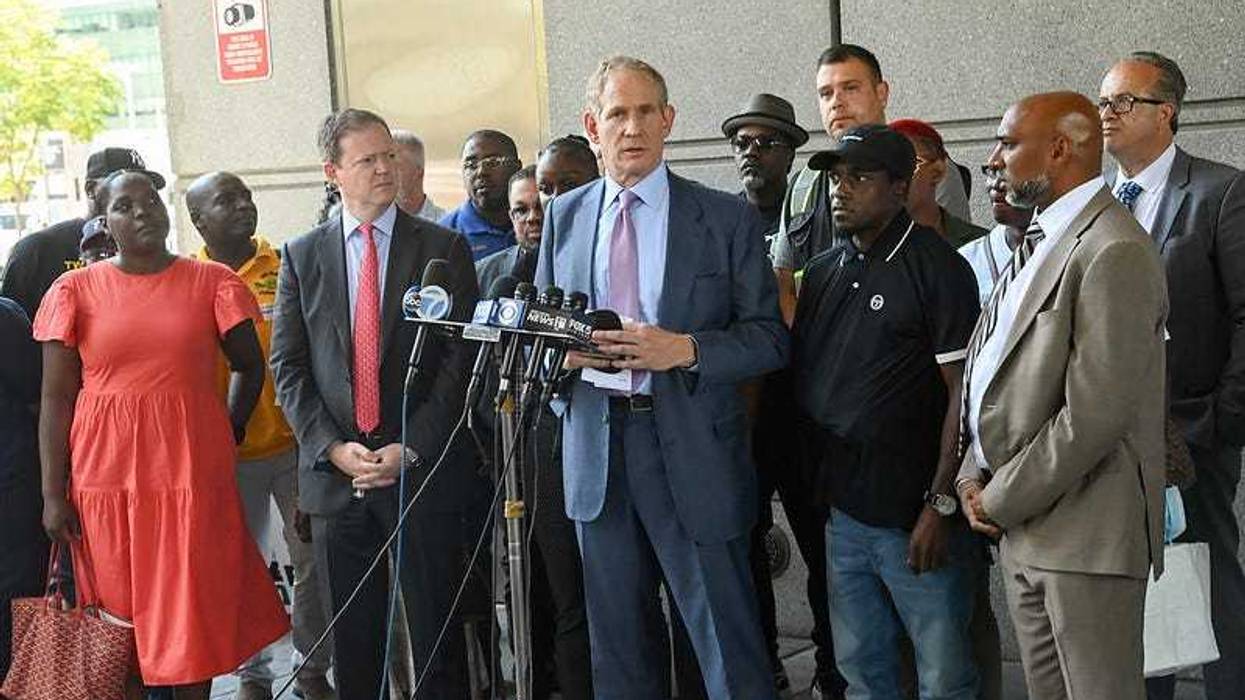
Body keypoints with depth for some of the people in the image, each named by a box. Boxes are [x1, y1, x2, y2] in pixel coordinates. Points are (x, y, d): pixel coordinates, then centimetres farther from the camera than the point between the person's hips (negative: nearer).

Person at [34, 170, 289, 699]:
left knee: (193, 614, 5)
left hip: (193, 474, 0)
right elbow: (55, 398, 1)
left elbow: (249, 365, 13)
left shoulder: (211, 282, 2)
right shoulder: (76, 289, 2)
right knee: (117, 618, 8)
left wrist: (228, 433, 6)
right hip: (106, 473, 0)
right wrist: (53, 494, -3)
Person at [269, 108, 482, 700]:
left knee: (437, 630, 6)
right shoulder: (302, 256, 8)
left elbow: (460, 358, -3)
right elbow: (287, 367, 4)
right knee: (352, 637, 10)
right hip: (334, 472, 2)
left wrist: (410, 449, -11)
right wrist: (332, 448, -8)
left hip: (423, 470, -2)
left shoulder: (443, 249, 2)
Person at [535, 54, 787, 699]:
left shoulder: (726, 219, -1)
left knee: (729, 646, 1)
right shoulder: (564, 216, 9)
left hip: (693, 452, -3)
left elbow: (768, 339, -2)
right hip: (595, 449, 3)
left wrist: (685, 349, -19)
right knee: (617, 646, 14)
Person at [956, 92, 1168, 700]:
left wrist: (1001, 500, -12)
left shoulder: (1113, 253, -16)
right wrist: (974, 477, 6)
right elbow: (990, 372, 19)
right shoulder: (1040, 241, 16)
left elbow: (1094, 415, -22)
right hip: (1020, 531, 9)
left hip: (1086, 535, -9)